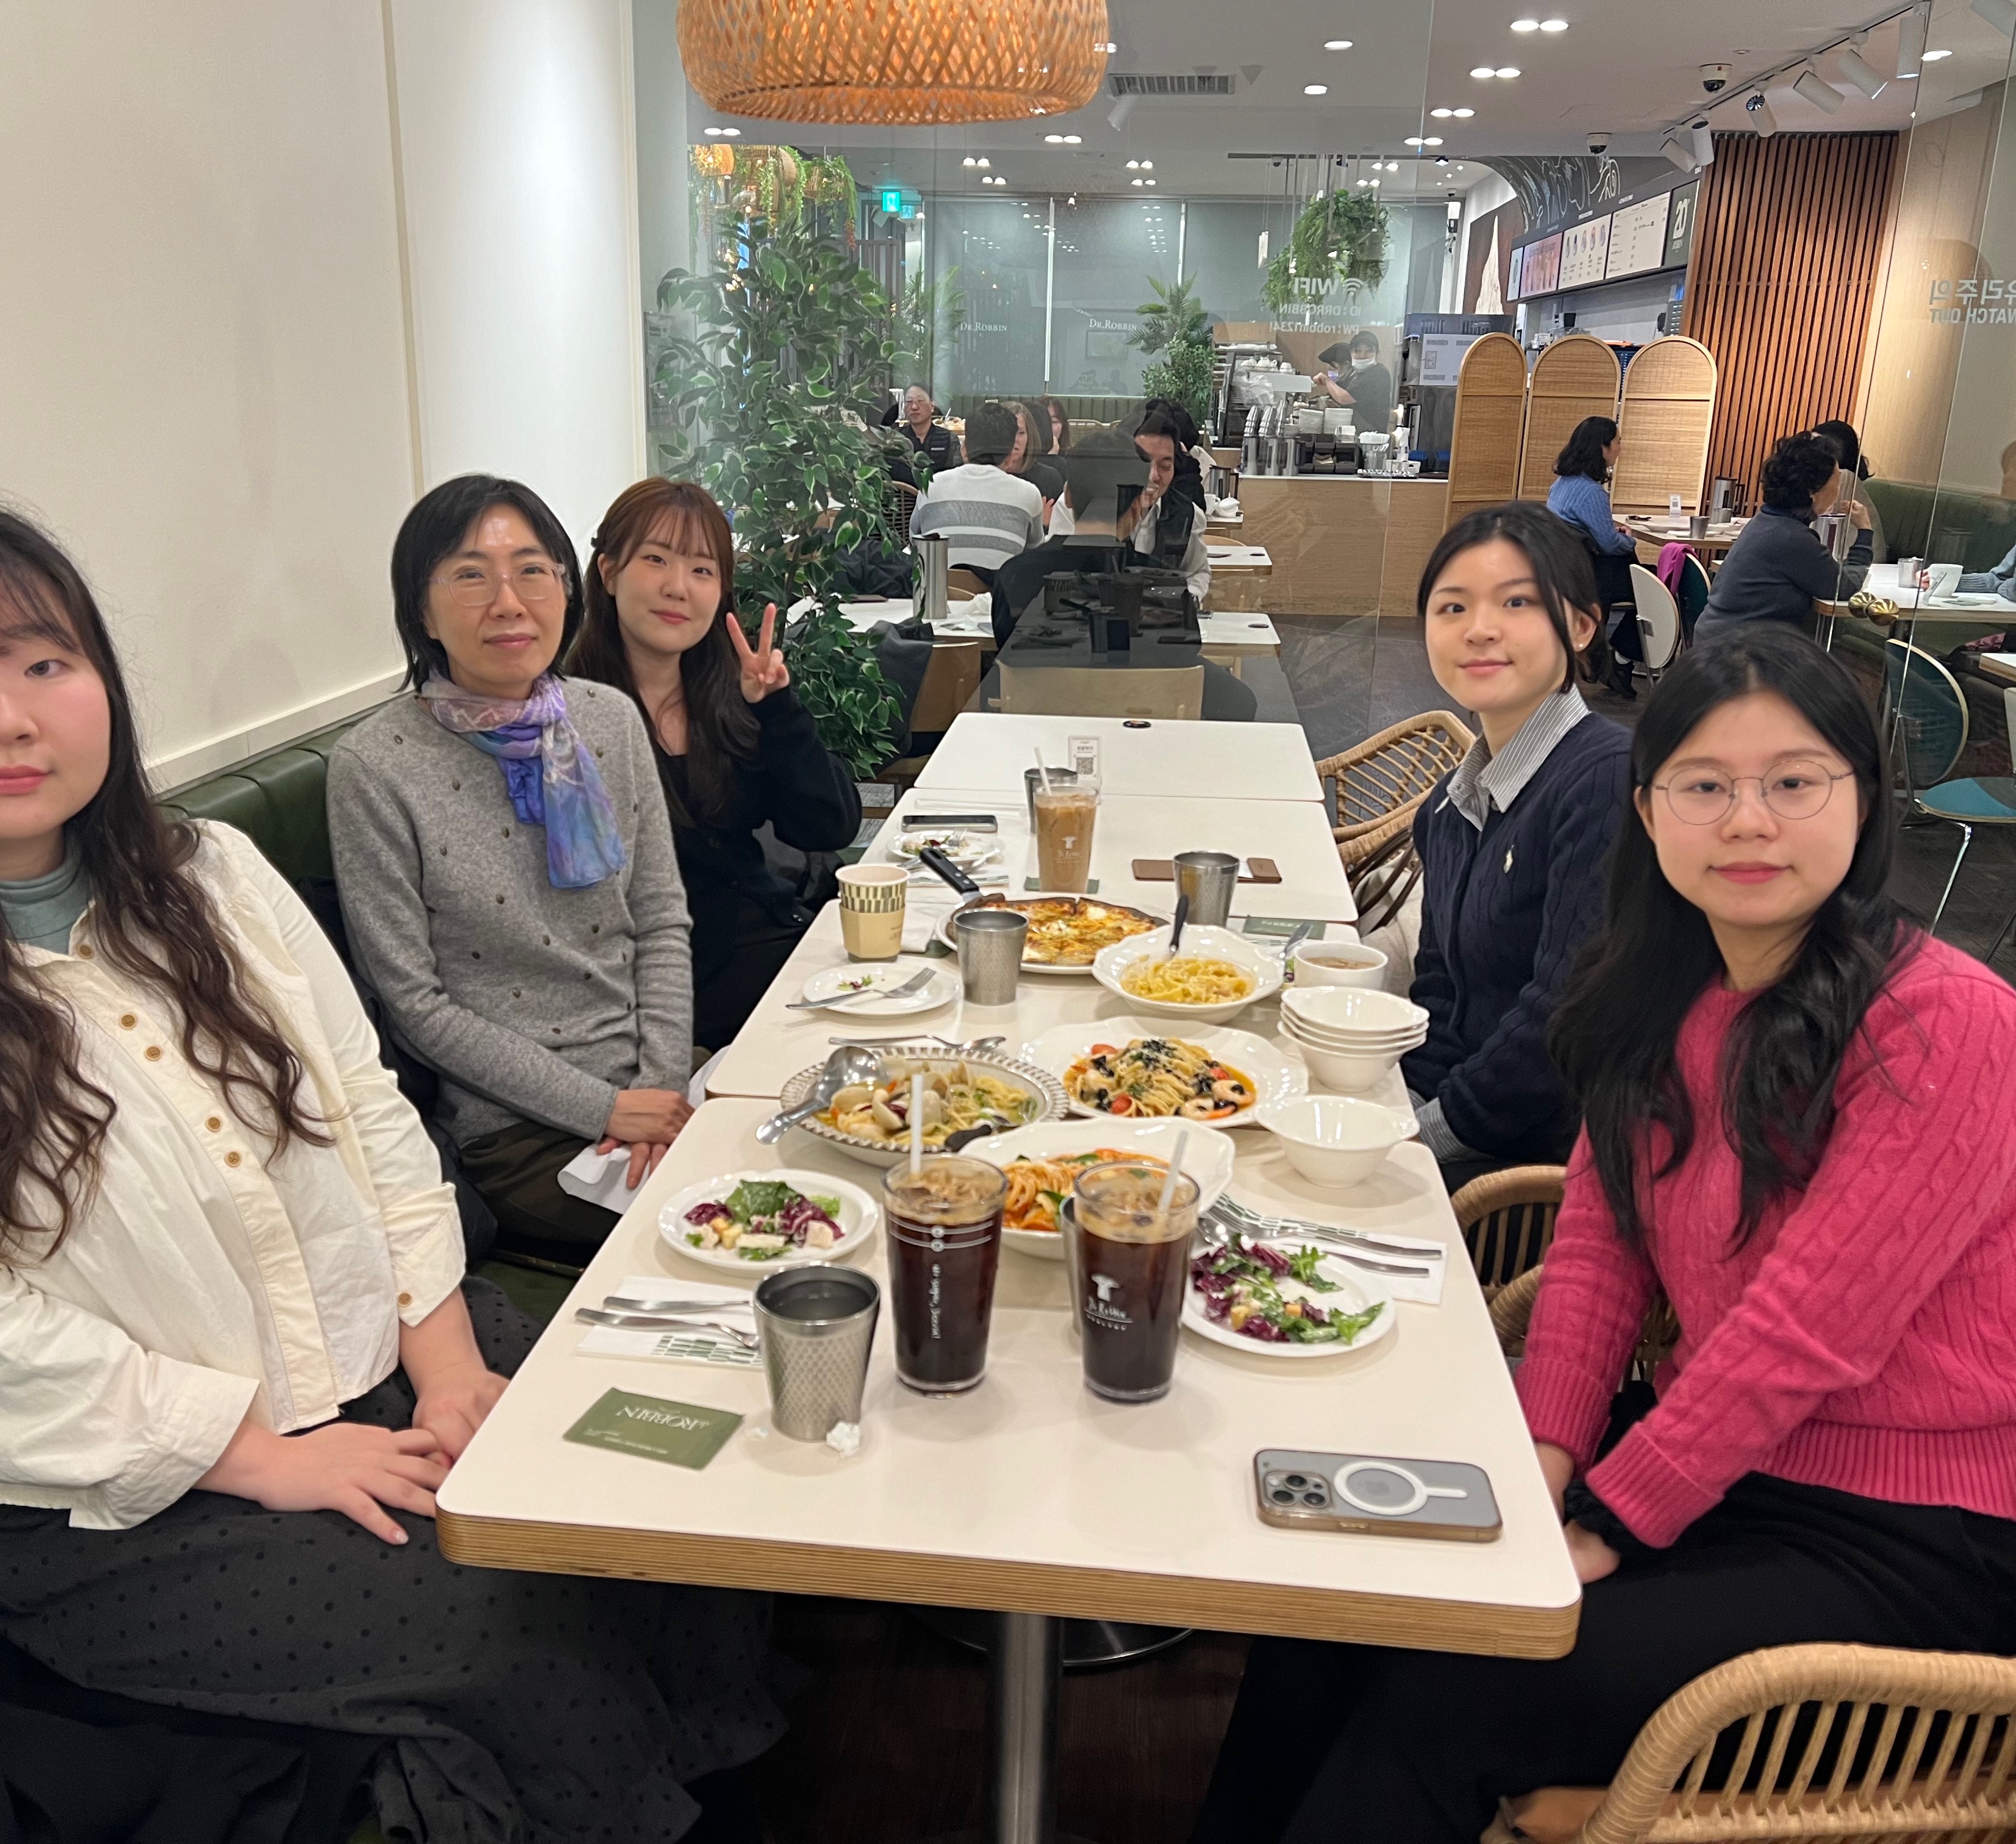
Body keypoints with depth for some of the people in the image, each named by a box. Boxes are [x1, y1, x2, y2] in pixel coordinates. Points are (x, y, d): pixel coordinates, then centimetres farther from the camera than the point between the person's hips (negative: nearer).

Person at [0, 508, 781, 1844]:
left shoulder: (213, 876, 5)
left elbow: (370, 1107, 5)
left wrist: (449, 1359, -5)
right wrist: (269, 1455, -16)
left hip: (388, 1358, 5)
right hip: (122, 1504, -4)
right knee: (510, 1619, -20)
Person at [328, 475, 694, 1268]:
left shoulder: (610, 719, 4)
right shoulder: (373, 767, -11)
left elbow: (662, 925, 7)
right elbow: (414, 1002, -10)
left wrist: (665, 1086, -7)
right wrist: (604, 1108, -12)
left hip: (661, 1084, 5)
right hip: (518, 1132, -5)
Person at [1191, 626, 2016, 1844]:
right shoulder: (1665, 992, 3)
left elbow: (1806, 1331, -22)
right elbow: (1599, 1242, 4)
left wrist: (1607, 1523, -16)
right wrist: (1546, 1457, -8)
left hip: (1897, 1547, -6)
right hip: (1716, 1462, 7)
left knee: (1453, 1698, -18)